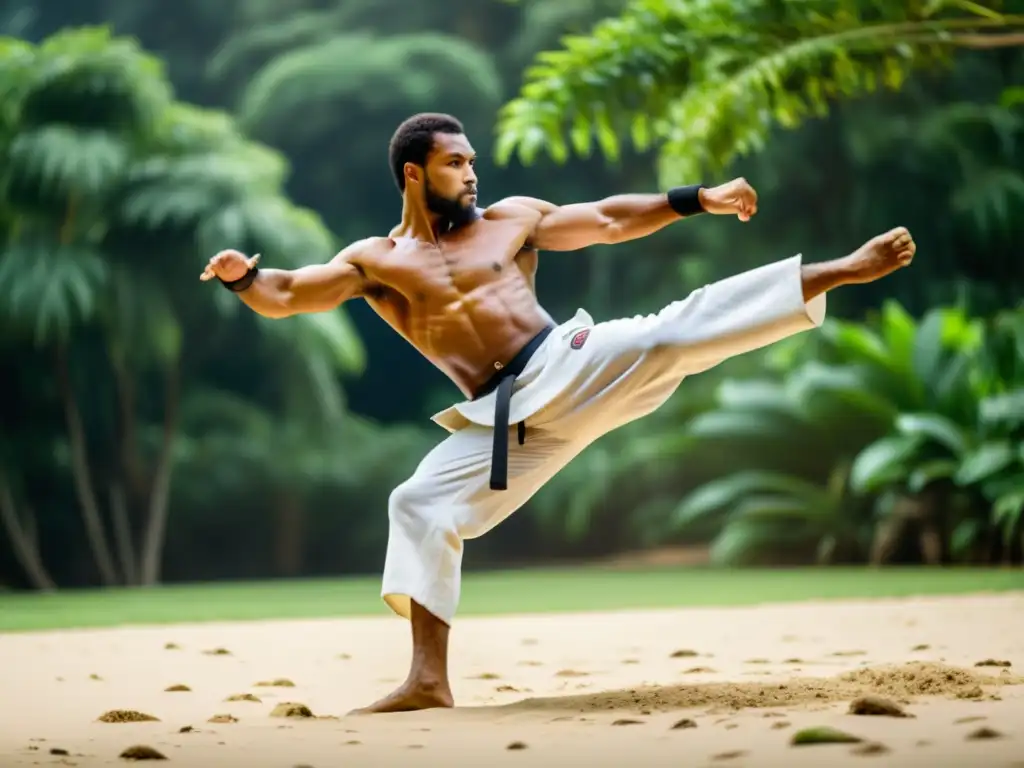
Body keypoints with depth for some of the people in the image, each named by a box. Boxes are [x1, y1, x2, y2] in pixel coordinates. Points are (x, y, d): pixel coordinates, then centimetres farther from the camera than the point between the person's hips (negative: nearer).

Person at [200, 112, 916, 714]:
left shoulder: (511, 218, 10)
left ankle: (846, 269, -20)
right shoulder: (374, 261, 5)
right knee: (421, 506, -13)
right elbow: (284, 297, -4)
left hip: (573, 364, -1)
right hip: (506, 416, 1)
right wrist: (244, 276, -26)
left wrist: (697, 200, 7)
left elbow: (608, 220, 14)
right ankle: (429, 681, -9)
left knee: (677, 333, -21)